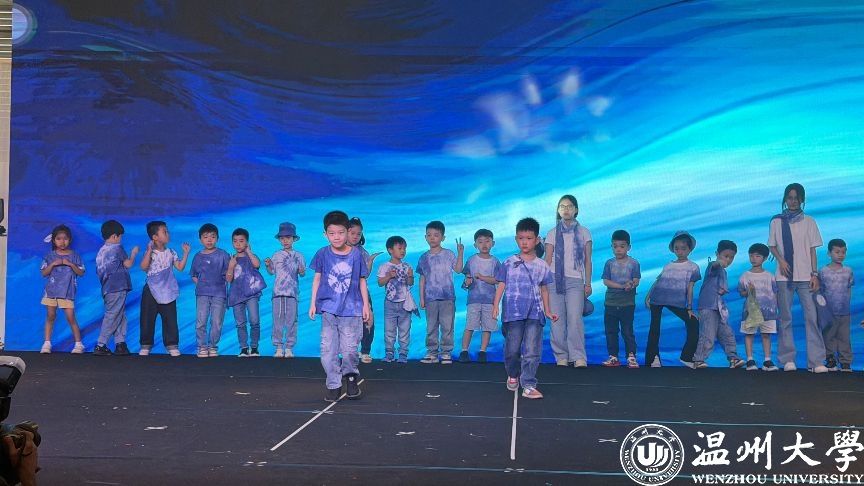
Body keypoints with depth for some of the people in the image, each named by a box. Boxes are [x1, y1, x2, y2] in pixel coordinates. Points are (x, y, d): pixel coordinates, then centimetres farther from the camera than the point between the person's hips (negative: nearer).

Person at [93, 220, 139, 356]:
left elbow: (99, 272, 15)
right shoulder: (117, 248, -6)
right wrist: (133, 253, 13)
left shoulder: (101, 251, 14)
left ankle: (120, 343, 8)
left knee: (120, 316, 12)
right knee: (112, 316, -6)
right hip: (118, 288, -8)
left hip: (107, 288, 8)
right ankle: (100, 345, -7)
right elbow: (128, 264, -2)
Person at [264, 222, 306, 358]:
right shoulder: (276, 255, 11)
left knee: (291, 320, -2)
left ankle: (289, 348, 3)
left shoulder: (298, 256, 5)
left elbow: (302, 273, 4)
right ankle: (278, 347, 5)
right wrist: (268, 265, -6)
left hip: (292, 291, -2)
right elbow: (272, 271, 13)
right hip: (278, 291, 2)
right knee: (277, 319, 0)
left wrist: (301, 271, -18)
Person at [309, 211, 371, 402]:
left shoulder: (356, 254, -1)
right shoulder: (322, 254, 0)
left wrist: (366, 305, 6)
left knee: (349, 349, -1)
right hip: (328, 309, 1)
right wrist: (313, 303, 6)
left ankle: (351, 377, 24)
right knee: (328, 350, 0)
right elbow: (317, 279, 8)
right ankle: (333, 385, 10)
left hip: (351, 309, -1)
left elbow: (362, 281, 7)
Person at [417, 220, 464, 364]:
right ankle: (432, 353, 12)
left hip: (447, 297, -2)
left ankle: (446, 352, 5)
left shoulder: (448, 254, 3)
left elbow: (458, 269, -6)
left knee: (447, 326, -1)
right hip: (430, 297, 2)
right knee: (431, 327, 5)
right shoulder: (424, 258, 9)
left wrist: (460, 253, -15)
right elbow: (422, 279, 11)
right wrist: (421, 298, 7)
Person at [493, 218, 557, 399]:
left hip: (535, 313, 1)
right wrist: (496, 305, -4)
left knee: (532, 351, -6)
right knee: (512, 348, 4)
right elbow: (501, 285, 5)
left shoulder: (542, 266, 8)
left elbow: (544, 290, 16)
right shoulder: (509, 263, 4)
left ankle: (529, 386, -3)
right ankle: (513, 376, 31)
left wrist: (547, 311, 16)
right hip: (513, 312, -1)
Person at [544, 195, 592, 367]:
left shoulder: (583, 233, 10)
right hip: (555, 279, 1)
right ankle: (561, 357, 3)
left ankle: (578, 357, -13)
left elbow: (588, 261, 9)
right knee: (557, 321, -3)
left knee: (575, 319, -14)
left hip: (575, 281, -1)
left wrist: (588, 284, 4)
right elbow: (548, 260, 9)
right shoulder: (553, 233, 11)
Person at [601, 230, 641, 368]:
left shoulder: (633, 263, -1)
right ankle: (613, 357, 15)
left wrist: (632, 284, -32)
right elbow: (606, 281, -6)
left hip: (627, 303, -3)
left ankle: (631, 357, 4)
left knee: (627, 331, -2)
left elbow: (636, 280, -7)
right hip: (611, 303, 3)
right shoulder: (609, 263, 3)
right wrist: (622, 286, -18)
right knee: (610, 331, 7)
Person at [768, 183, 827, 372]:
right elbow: (772, 246, 10)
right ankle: (787, 359, 6)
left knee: (812, 316, -8)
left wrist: (815, 274, -1)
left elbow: (812, 250, 6)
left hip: (805, 276, 0)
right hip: (784, 276, 0)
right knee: (785, 317, 1)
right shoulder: (777, 222, 7)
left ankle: (816, 361, -9)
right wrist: (781, 260, -9)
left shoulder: (809, 222, 8)